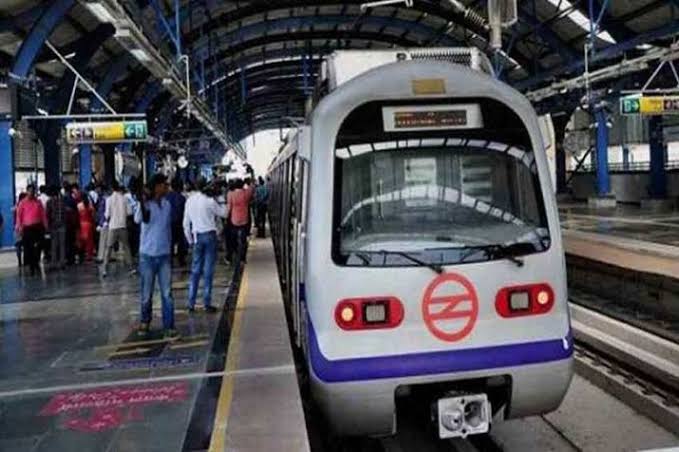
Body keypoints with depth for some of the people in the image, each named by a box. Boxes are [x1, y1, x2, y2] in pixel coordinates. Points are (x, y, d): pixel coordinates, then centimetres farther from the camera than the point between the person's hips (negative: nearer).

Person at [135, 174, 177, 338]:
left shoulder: (167, 204, 6)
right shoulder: (145, 203, -9)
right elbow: (138, 219, -31)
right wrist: (142, 201, -43)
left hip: (164, 255, 3)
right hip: (147, 255, -3)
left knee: (167, 293, 0)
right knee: (146, 293, 8)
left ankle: (169, 326, 4)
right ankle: (145, 321, 28)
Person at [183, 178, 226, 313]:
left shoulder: (190, 201, 4)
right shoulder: (209, 201, -10)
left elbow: (186, 223, 8)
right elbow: (223, 213, 2)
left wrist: (190, 240, 15)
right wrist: (217, 202, 11)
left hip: (197, 236, 4)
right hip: (209, 235, -4)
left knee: (195, 270, 10)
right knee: (208, 270, 0)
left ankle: (191, 303, 10)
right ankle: (207, 303, 1)